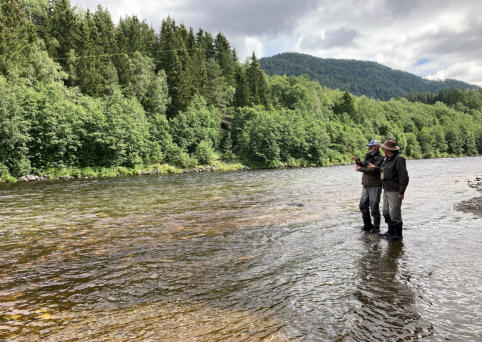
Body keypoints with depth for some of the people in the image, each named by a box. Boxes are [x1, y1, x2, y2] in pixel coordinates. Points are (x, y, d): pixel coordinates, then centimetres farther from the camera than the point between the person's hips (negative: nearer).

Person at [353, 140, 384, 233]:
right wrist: (358, 161, -7)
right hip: (365, 185, 8)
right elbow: (363, 166, 10)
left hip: (375, 186, -8)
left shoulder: (380, 158, -13)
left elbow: (373, 170, -23)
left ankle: (376, 227, 10)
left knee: (374, 207, -3)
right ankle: (367, 225, 26)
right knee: (363, 205, 12)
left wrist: (360, 169, -17)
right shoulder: (368, 156, 12)